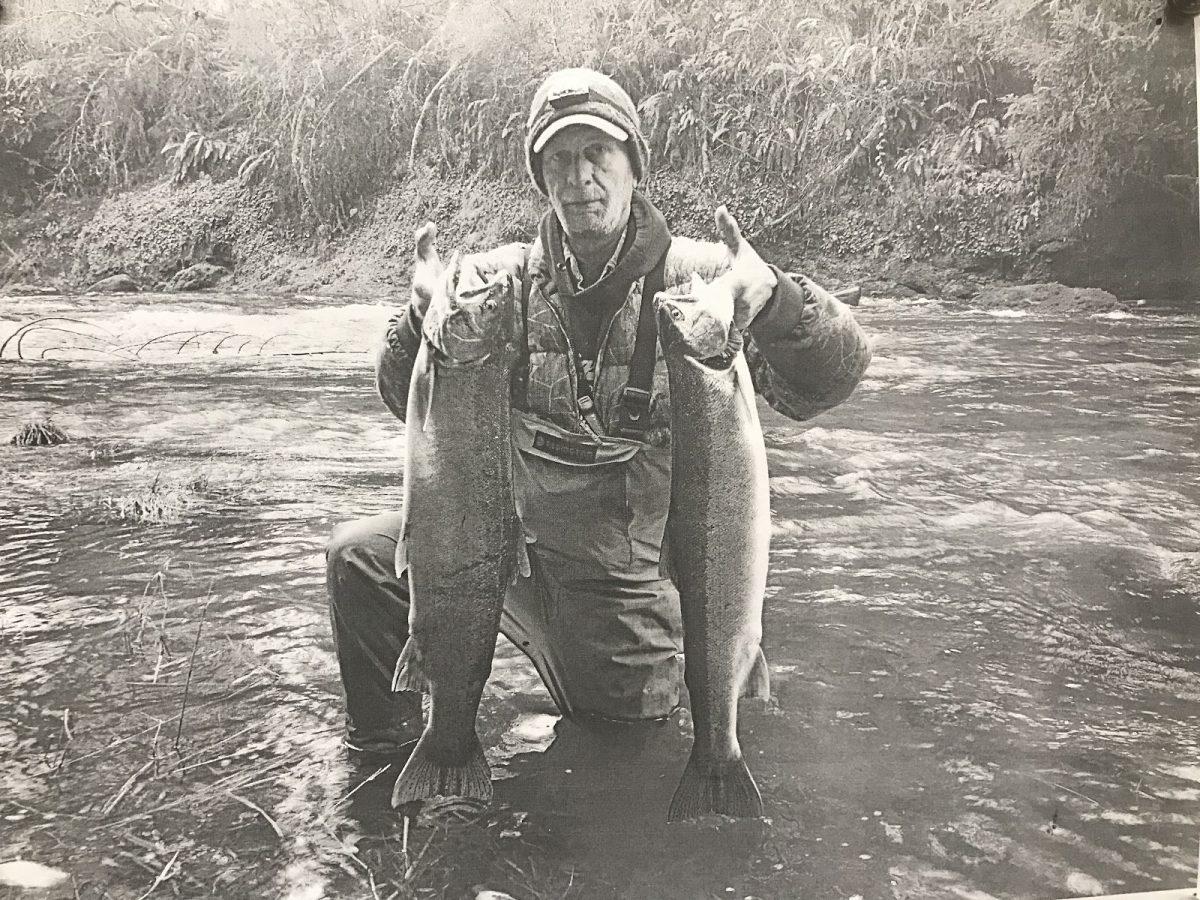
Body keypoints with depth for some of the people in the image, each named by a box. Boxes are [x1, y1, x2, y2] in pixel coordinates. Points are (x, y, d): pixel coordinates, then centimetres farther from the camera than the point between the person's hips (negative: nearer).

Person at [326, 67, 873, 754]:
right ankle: (385, 749, 12)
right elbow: (412, 404, -5)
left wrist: (776, 299, -41)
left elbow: (829, 380, -20)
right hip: (506, 534, 2)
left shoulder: (697, 277, -13)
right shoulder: (503, 278, -5)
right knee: (360, 555, -12)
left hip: (628, 575, -2)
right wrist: (427, 316, -26)